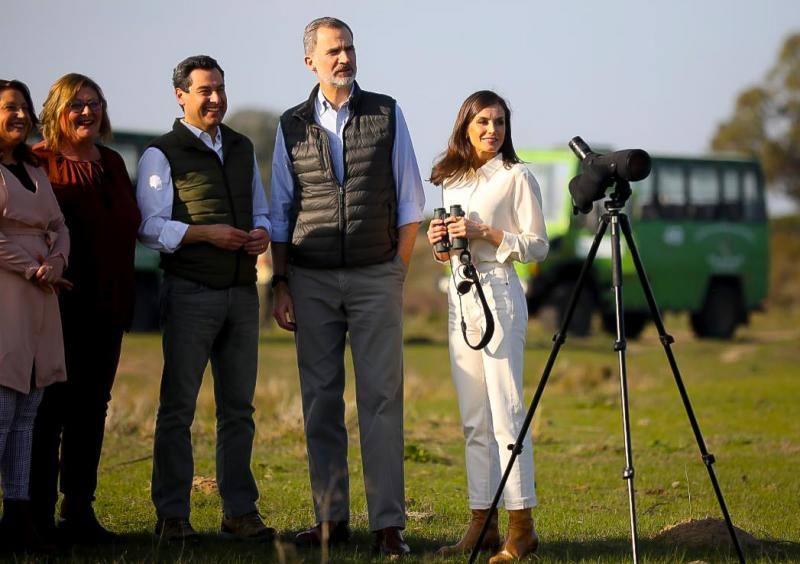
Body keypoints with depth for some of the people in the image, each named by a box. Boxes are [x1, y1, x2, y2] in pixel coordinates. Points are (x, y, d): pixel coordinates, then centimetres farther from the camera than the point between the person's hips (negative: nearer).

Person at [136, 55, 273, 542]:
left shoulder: (243, 149, 17)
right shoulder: (162, 155, -1)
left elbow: (261, 210, 23)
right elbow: (151, 226, -8)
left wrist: (262, 233, 0)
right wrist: (207, 233, -19)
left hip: (242, 292, 5)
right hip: (191, 293, -5)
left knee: (238, 407, 7)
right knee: (179, 406, -2)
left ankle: (240, 511, 12)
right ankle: (173, 515, 1)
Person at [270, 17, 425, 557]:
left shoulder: (387, 114, 4)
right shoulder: (292, 126, 8)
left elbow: (410, 203, 6)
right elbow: (280, 214, 11)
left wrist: (397, 274, 1)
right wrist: (281, 284, 4)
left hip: (375, 276, -2)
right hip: (312, 279, 2)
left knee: (381, 397, -5)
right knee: (321, 400, 3)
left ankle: (389, 523, -6)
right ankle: (331, 518, 9)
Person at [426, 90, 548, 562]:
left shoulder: (516, 177, -3)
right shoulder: (452, 181, 16)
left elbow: (537, 246, -6)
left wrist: (485, 232, -15)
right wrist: (441, 242, 3)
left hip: (498, 293, -7)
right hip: (460, 296, 7)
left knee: (506, 413, -10)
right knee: (474, 420, 7)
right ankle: (484, 523, 10)